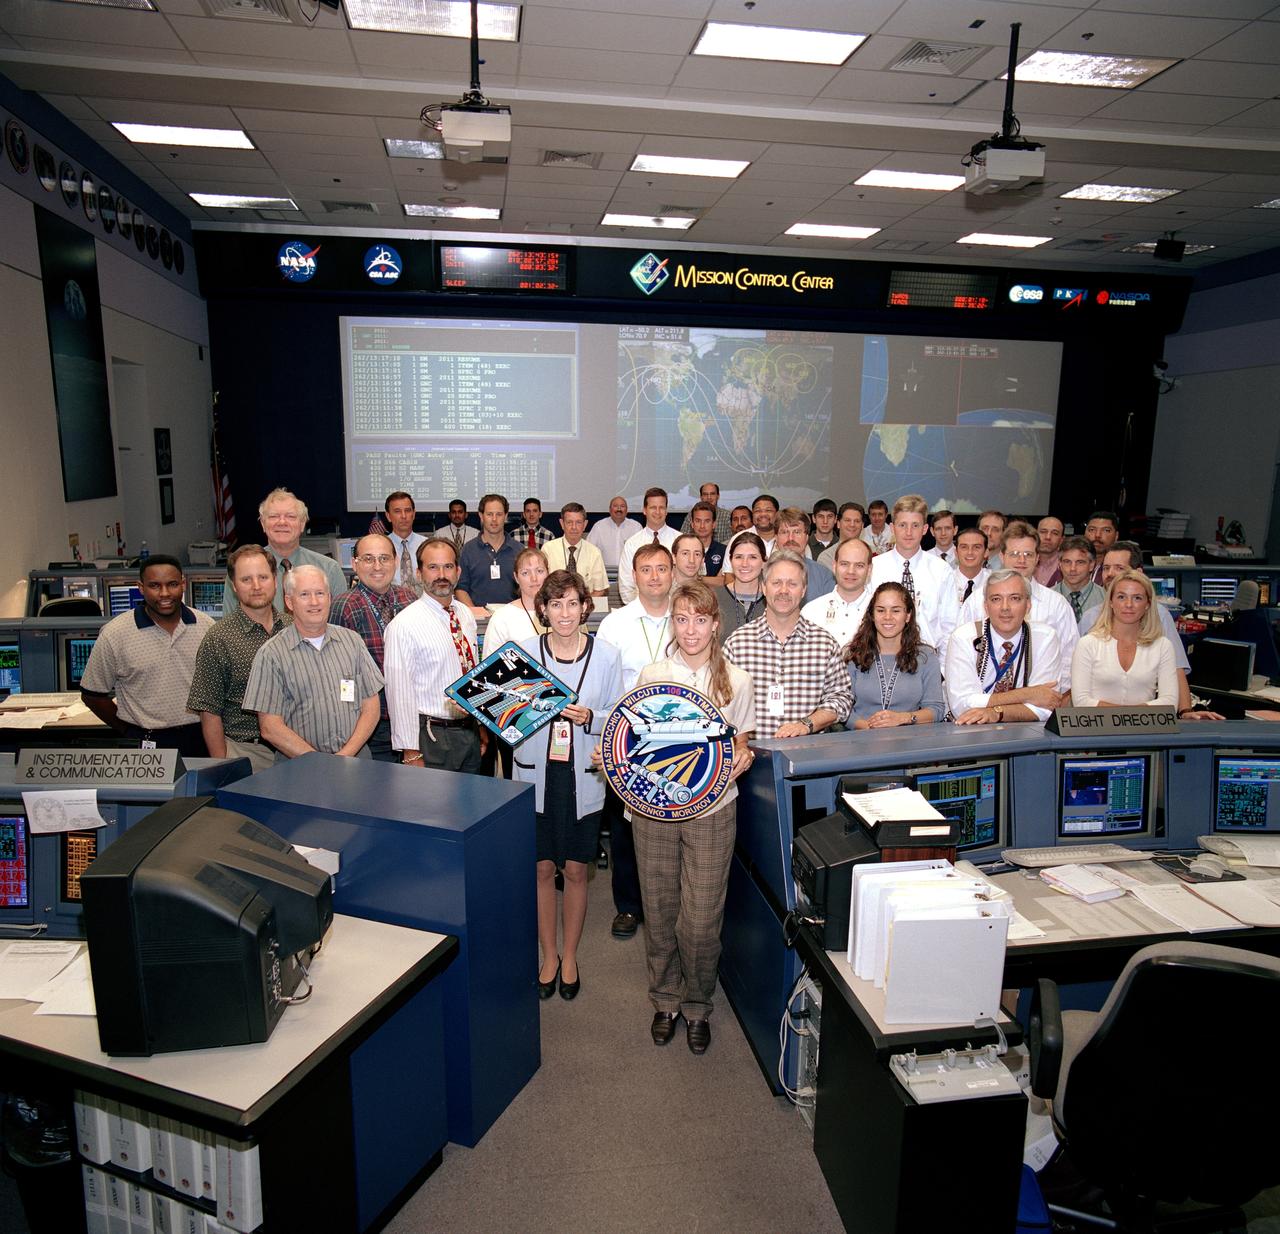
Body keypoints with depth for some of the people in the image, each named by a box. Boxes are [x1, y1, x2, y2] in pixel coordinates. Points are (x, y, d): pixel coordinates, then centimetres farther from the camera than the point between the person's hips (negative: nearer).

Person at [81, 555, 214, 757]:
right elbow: (92, 694, 3)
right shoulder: (114, 634, -5)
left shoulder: (207, 626, 1)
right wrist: (129, 732, 2)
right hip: (146, 746, -2)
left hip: (201, 739, 2)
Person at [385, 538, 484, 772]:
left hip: (470, 732, 6)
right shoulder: (404, 625, -14)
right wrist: (411, 753, -16)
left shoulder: (466, 615, 7)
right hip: (432, 736, -6)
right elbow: (399, 694, -15)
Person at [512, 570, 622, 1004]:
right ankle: (549, 956, 30)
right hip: (536, 773, 0)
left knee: (575, 870, 11)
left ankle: (569, 956, 32)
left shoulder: (606, 655, -2)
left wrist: (589, 718, -18)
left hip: (583, 776, 0)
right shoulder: (524, 652, -2)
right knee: (542, 869, 10)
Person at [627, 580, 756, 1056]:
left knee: (701, 917, 0)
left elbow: (742, 745, 9)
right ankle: (665, 1000, 33)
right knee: (659, 910, 10)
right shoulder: (651, 675, 3)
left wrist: (743, 758, -13)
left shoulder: (736, 681, 2)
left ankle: (698, 1005, 25)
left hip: (711, 807, -1)